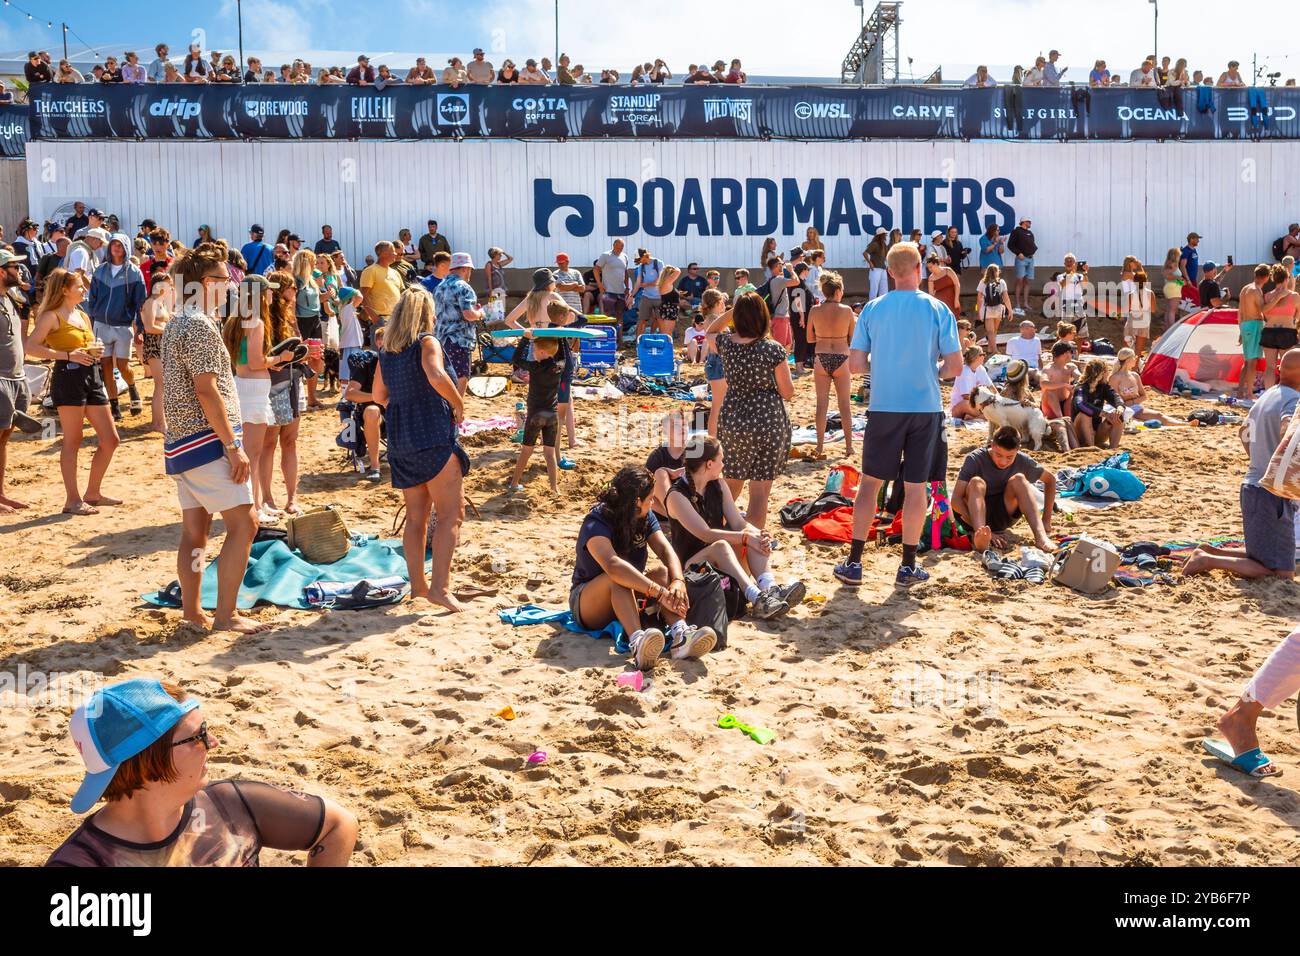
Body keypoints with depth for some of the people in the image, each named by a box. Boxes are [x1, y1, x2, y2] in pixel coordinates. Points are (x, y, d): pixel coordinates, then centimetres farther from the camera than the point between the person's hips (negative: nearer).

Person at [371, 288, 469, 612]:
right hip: (432, 436, -7)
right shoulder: (427, 342, -7)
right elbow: (437, 377, -25)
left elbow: (378, 395, 20)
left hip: (399, 439, 7)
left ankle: (418, 584, 18)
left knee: (415, 516, 14)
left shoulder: (386, 350, 13)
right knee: (450, 515, -5)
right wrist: (458, 405, -12)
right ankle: (440, 587, -14)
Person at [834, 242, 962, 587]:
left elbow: (855, 365, -2)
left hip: (884, 407, 1)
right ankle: (908, 566, 14)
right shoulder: (938, 309, -3)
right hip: (925, 407, 0)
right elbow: (955, 365, -5)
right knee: (916, 486, 7)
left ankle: (854, 562, 9)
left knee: (870, 482, 9)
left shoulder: (872, 309, -1)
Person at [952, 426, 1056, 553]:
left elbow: (1050, 479, 7)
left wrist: (1046, 521, 2)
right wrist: (983, 531, -34)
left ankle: (1040, 535, -37)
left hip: (1004, 517, 2)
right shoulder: (975, 459, -18)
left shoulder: (1022, 461, -8)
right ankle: (981, 538, -58)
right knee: (977, 482, -32)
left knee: (1018, 479, -22)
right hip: (975, 514, -2)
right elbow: (956, 499, -24)